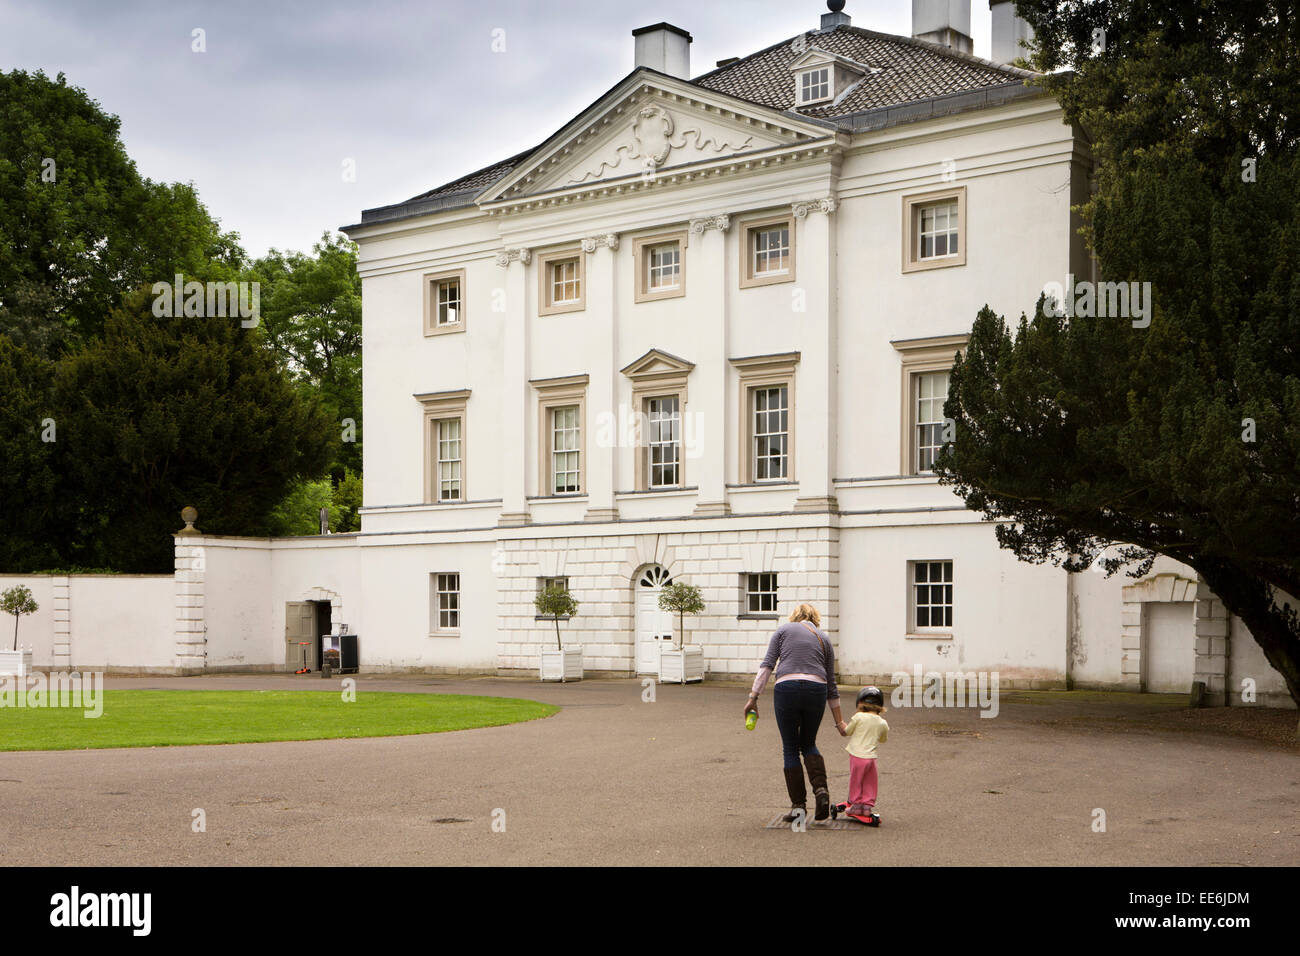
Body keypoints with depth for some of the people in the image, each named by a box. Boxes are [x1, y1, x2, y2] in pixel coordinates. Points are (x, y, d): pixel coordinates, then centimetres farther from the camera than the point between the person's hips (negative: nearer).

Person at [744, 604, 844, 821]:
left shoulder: (784, 630, 16)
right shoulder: (824, 638, 23)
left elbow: (767, 665, 3)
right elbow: (831, 682, 23)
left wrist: (753, 697, 1)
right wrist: (838, 721, 27)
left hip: (786, 688, -2)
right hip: (816, 690, 2)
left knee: (790, 748, 10)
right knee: (808, 743, 22)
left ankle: (798, 806, 8)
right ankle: (820, 789, -1)